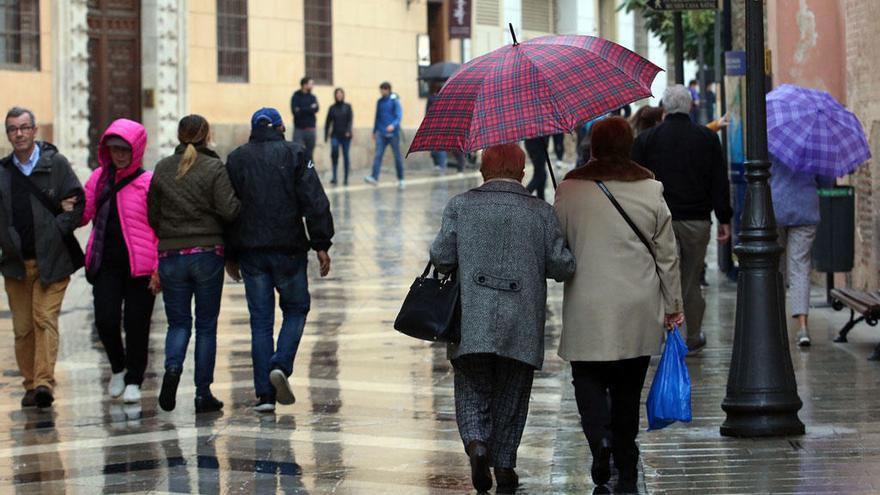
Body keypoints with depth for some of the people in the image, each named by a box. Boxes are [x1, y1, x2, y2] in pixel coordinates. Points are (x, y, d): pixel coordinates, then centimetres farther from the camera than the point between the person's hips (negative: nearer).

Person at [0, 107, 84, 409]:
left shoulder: (56, 164, 0)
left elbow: (79, 203, 0)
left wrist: (58, 231, -8)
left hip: (52, 259, -3)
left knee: (45, 319, -13)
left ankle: (44, 382, -18)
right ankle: (31, 385, 13)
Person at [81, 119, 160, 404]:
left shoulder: (149, 182, -5)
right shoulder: (99, 178, 10)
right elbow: (84, 214, 15)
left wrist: (159, 269, -10)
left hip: (140, 265, -3)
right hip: (106, 263, 3)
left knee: (136, 324, 3)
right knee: (105, 320, -5)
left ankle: (134, 380, 19)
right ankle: (118, 368, 22)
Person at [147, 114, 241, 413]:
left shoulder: (162, 170, 4)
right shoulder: (214, 168, -7)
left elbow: (152, 215, 8)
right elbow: (229, 210, -14)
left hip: (171, 255, 2)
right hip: (207, 253, -2)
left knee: (178, 322, 12)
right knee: (206, 325, 7)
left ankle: (172, 367, -17)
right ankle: (203, 394, 7)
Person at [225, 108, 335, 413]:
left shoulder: (236, 159, 8)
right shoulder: (293, 155, -1)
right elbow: (315, 202, -8)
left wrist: (230, 255, 14)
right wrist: (321, 245, -5)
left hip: (250, 251, 2)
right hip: (288, 248, -2)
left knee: (260, 320, 6)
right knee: (296, 309, 15)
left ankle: (264, 393, 2)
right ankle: (281, 365, -9)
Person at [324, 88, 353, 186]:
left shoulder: (347, 107, 5)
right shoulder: (332, 108, 8)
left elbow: (350, 120, -3)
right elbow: (328, 122, 10)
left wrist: (348, 131, -18)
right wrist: (326, 135, 5)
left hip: (345, 135, 0)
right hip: (335, 135, 0)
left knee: (346, 156, 3)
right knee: (334, 152, -21)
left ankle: (346, 178, 12)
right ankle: (335, 177, -20)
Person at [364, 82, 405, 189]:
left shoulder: (395, 101, -5)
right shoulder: (380, 102, 11)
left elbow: (399, 115, -12)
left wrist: (393, 125, -30)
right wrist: (374, 131, 23)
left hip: (393, 133, -4)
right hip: (381, 133, 4)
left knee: (397, 156, 5)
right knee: (378, 154, -10)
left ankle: (401, 179, 16)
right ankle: (374, 177, -19)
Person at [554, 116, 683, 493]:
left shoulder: (570, 190, -5)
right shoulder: (651, 190, 0)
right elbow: (667, 255, 4)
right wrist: (673, 306, 13)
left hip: (587, 309, -2)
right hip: (639, 311, 2)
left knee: (588, 377, 11)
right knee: (628, 389, 12)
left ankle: (600, 437, -17)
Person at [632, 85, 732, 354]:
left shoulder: (646, 139, 0)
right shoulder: (708, 138, 3)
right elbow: (720, 183, 3)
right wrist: (724, 219, 9)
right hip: (697, 221, 1)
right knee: (691, 280, 12)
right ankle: (693, 338, 22)